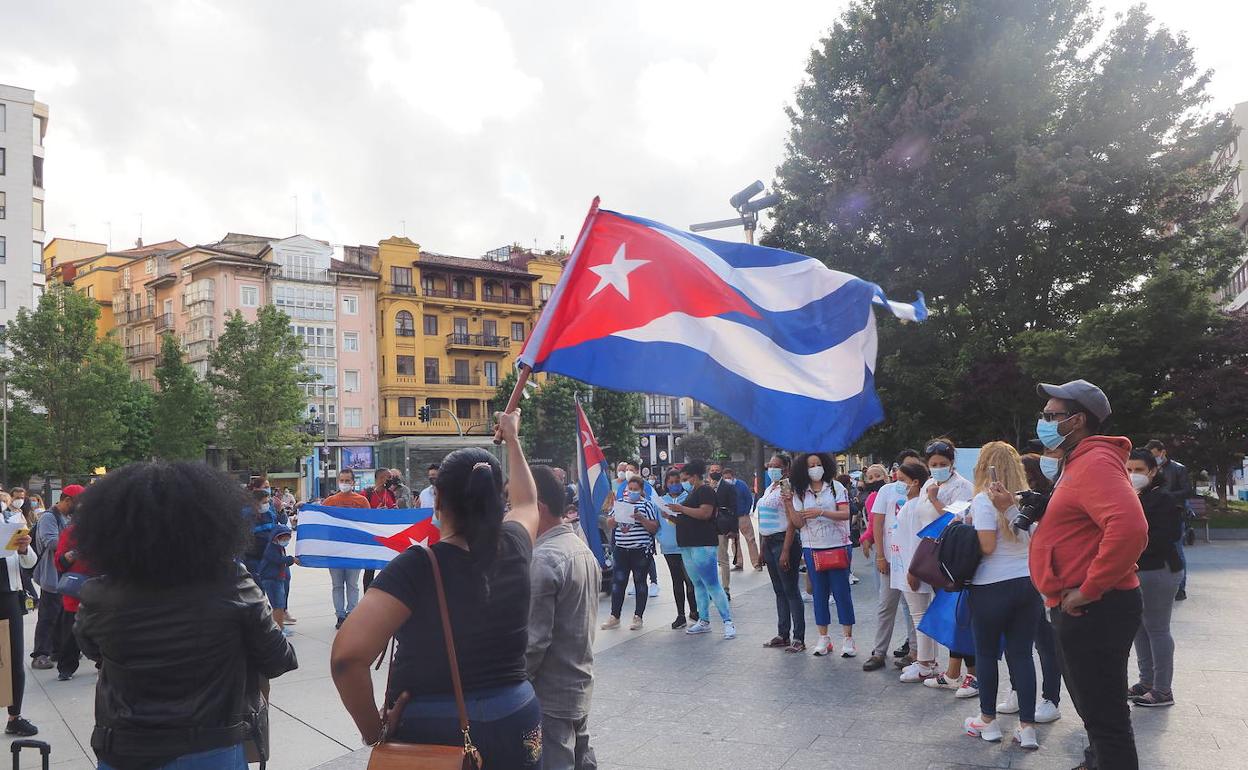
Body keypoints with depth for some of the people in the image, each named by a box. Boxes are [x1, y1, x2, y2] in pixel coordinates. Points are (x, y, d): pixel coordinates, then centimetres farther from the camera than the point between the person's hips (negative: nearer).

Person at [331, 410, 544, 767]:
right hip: (513, 724, 4)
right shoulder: (514, 548, -7)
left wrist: (374, 730, -15)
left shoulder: (417, 568, -20)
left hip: (427, 730, -3)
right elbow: (526, 502, 18)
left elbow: (346, 656, -30)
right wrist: (512, 438, 31)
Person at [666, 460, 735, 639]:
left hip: (703, 545, -10)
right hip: (688, 546, 10)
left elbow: (705, 513, -23)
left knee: (712, 584, -11)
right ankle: (703, 621, 18)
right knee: (698, 584, 12)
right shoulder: (692, 493, 20)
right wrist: (674, 515, 9)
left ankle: (728, 622, -9)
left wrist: (681, 509, -18)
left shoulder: (705, 491, -9)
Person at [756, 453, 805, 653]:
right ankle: (783, 635, 19)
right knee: (779, 591, 13)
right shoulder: (769, 488, 16)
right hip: (769, 543, 9)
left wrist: (785, 551, -22)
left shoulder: (787, 488, -11)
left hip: (784, 541, -9)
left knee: (791, 590, -5)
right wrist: (761, 551, 19)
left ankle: (798, 638, 0)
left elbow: (792, 522, -17)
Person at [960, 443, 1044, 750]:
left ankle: (988, 720, 20)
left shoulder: (984, 500, -12)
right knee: (1021, 654, 8)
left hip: (993, 587, -5)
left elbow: (987, 546, -18)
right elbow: (1035, 540, 12)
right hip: (1029, 583, 5)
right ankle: (1027, 727, 8)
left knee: (986, 653, 9)